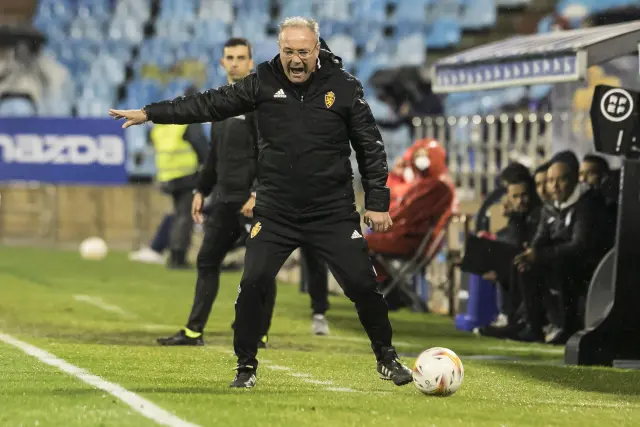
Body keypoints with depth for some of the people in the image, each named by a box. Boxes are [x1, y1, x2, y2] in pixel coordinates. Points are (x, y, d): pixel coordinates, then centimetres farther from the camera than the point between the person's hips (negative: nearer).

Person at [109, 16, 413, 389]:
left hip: (333, 213, -1)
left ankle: (387, 359, 19)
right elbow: (210, 105, 0)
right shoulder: (264, 82, -3)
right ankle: (246, 366, 6)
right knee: (253, 284, -11)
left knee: (362, 284, -3)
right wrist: (150, 113, -1)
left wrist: (378, 201, -3)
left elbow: (370, 145, 0)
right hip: (276, 213, 1)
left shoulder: (344, 87, -5)